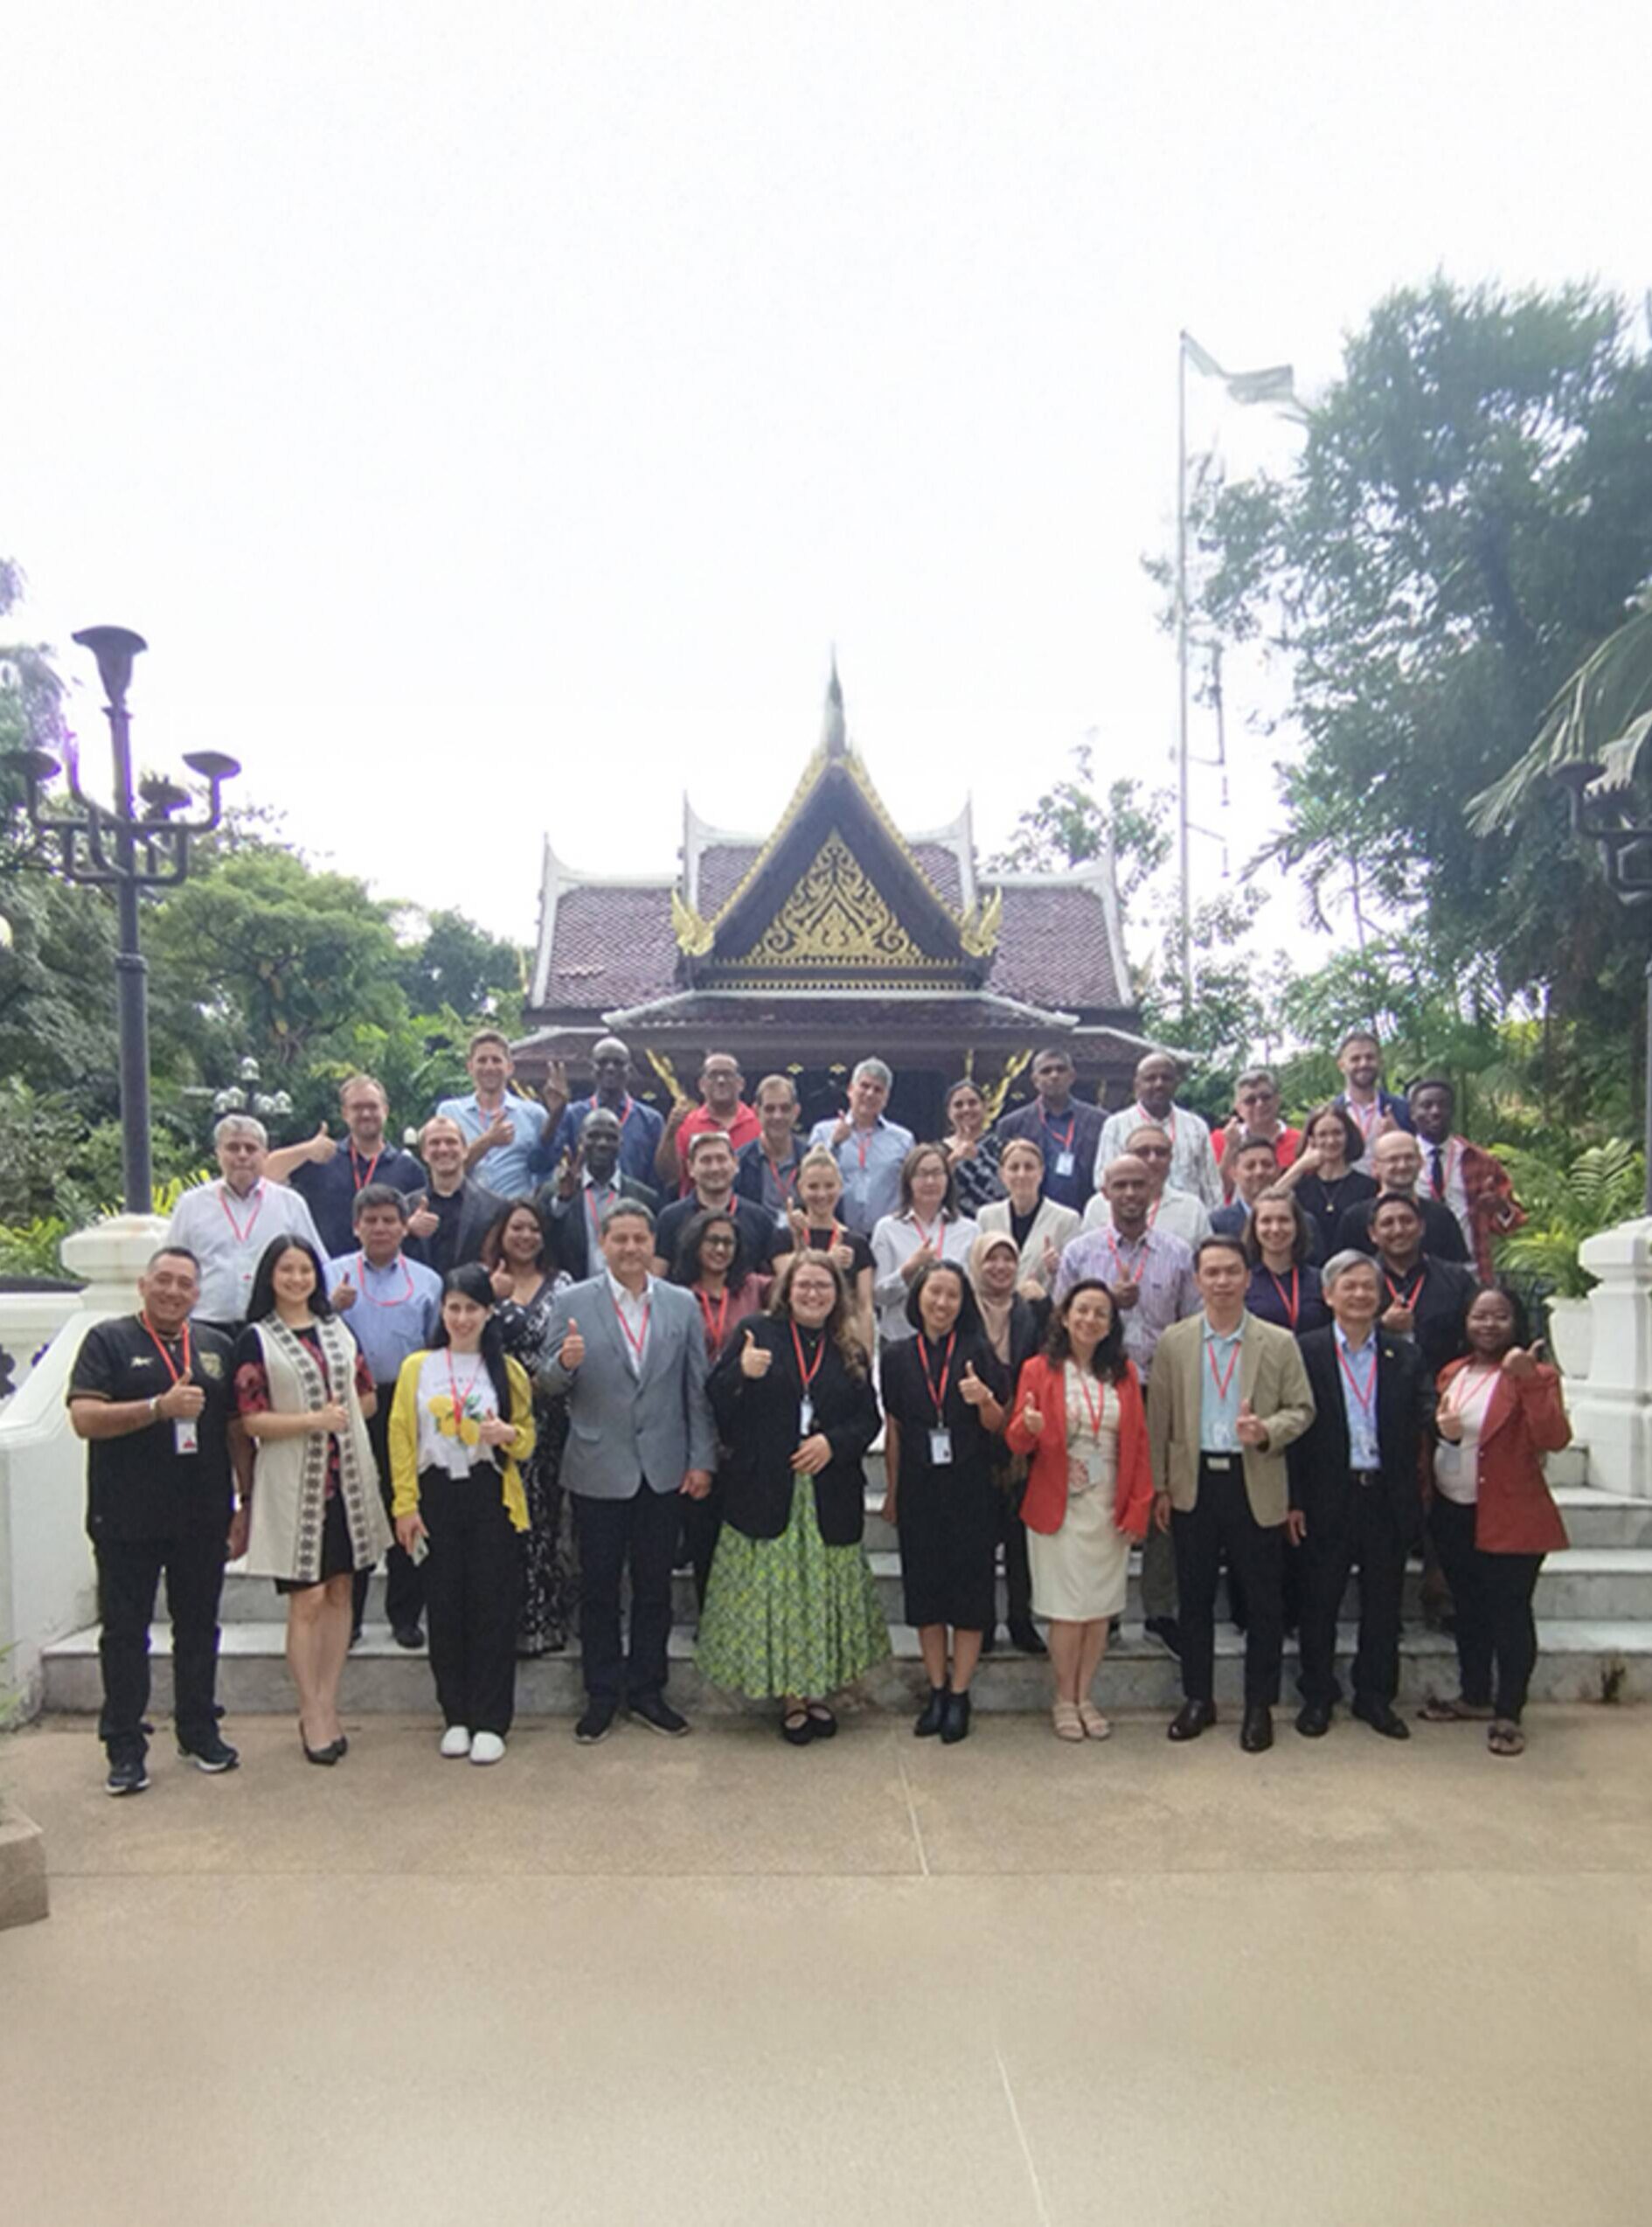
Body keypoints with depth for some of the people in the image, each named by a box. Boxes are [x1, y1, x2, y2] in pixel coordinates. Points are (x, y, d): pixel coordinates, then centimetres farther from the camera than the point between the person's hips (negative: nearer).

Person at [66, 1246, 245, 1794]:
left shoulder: (216, 1347, 11)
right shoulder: (108, 1340, 0)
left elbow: (237, 1430, 13)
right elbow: (83, 1418, -12)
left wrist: (247, 1504, 8)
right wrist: (160, 1408, -23)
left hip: (202, 1519, 3)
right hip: (126, 1521, -3)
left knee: (199, 1628, 12)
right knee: (124, 1633, 5)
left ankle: (199, 1733, 25)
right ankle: (125, 1749, 16)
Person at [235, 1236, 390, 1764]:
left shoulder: (337, 1329, 11)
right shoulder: (255, 1340, -2)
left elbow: (367, 1397, 16)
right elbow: (252, 1420, -8)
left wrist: (343, 1414, -2)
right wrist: (313, 1419, -18)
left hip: (346, 1478, 5)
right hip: (293, 1483, -4)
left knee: (339, 1592, 8)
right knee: (307, 1599, -2)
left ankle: (327, 1706, 18)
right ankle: (313, 1715, 9)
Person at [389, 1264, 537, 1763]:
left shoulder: (507, 1370, 4)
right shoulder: (417, 1367, 4)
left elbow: (528, 1439, 7)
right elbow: (402, 1439, 3)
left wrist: (509, 1434, -16)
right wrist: (406, 1505, -3)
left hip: (492, 1497, -1)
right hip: (437, 1496, 1)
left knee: (493, 1608, 1)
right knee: (445, 1607, 6)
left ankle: (490, 1722, 11)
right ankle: (456, 1717, 20)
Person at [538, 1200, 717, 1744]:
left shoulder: (682, 1305, 2)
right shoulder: (573, 1302, -3)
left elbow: (698, 1389, 4)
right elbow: (547, 1385, -3)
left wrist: (702, 1460, 1)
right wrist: (564, 1363, -25)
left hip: (662, 1469, 2)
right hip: (597, 1469, -1)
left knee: (654, 1586, 11)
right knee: (598, 1587, 9)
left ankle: (647, 1690, 26)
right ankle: (602, 1694, 24)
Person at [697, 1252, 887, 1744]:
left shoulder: (851, 1353, 10)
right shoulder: (758, 1336, 2)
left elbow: (869, 1419, 7)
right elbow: (717, 1403, -3)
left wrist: (833, 1442, -10)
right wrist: (742, 1373, -22)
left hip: (831, 1495, 2)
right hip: (766, 1492, -2)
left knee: (823, 1590, 7)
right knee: (775, 1591, 1)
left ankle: (818, 1692, 22)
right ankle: (790, 1698, 13)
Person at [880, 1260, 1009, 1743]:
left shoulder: (979, 1353, -2)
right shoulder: (899, 1357, 3)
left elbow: (998, 1426, -2)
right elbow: (893, 1430, 8)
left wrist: (983, 1400, -23)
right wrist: (892, 1491, 9)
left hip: (970, 1488, -2)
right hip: (920, 1488, 2)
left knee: (969, 1589, 3)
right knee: (924, 1589, 8)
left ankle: (959, 1695, 15)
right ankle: (936, 1690, 21)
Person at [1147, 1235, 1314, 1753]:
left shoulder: (1279, 1343, 0)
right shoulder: (1173, 1341, 2)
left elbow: (1302, 1409, 2)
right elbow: (1158, 1418, 4)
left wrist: (1268, 1430, -18)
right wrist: (1159, 1486, 2)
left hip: (1256, 1485, -1)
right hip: (1193, 1483, 1)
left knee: (1262, 1601, 7)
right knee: (1194, 1598, 10)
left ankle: (1259, 1705, 22)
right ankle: (1198, 1698, 25)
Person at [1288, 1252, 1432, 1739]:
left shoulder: (1406, 1356, 6)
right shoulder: (1305, 1352, -3)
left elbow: (1424, 1418, -3)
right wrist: (1293, 1501, -9)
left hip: (1388, 1498, 3)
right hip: (1327, 1499, -2)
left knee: (1383, 1604, 12)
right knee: (1319, 1604, 8)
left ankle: (1375, 1697, 28)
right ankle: (1317, 1697, 23)